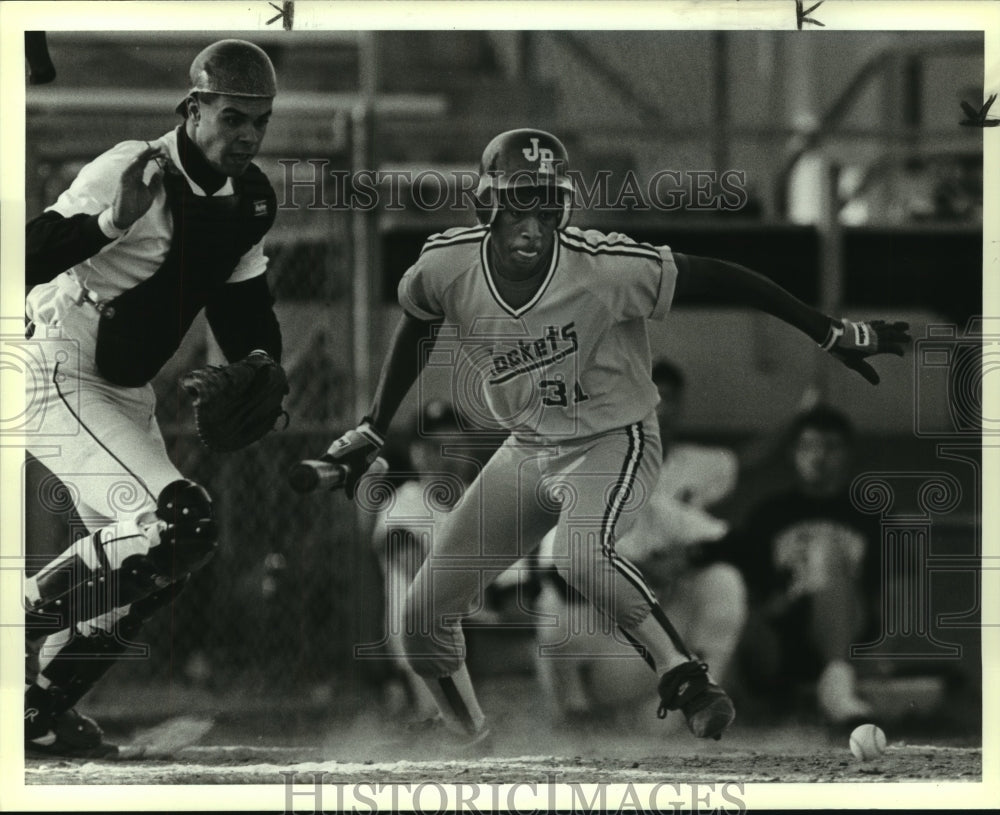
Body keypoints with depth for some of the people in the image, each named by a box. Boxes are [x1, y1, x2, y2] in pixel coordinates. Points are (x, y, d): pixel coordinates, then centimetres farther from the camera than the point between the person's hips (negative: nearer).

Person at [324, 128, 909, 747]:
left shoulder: (605, 268, -27)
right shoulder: (446, 267, -15)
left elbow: (717, 280, -18)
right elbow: (415, 328, 8)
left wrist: (833, 335, -16)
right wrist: (372, 433, 15)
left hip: (614, 441, -5)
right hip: (527, 451, 5)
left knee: (581, 552, -39)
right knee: (425, 617, 2)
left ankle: (686, 679, -24)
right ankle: (466, 742, 28)